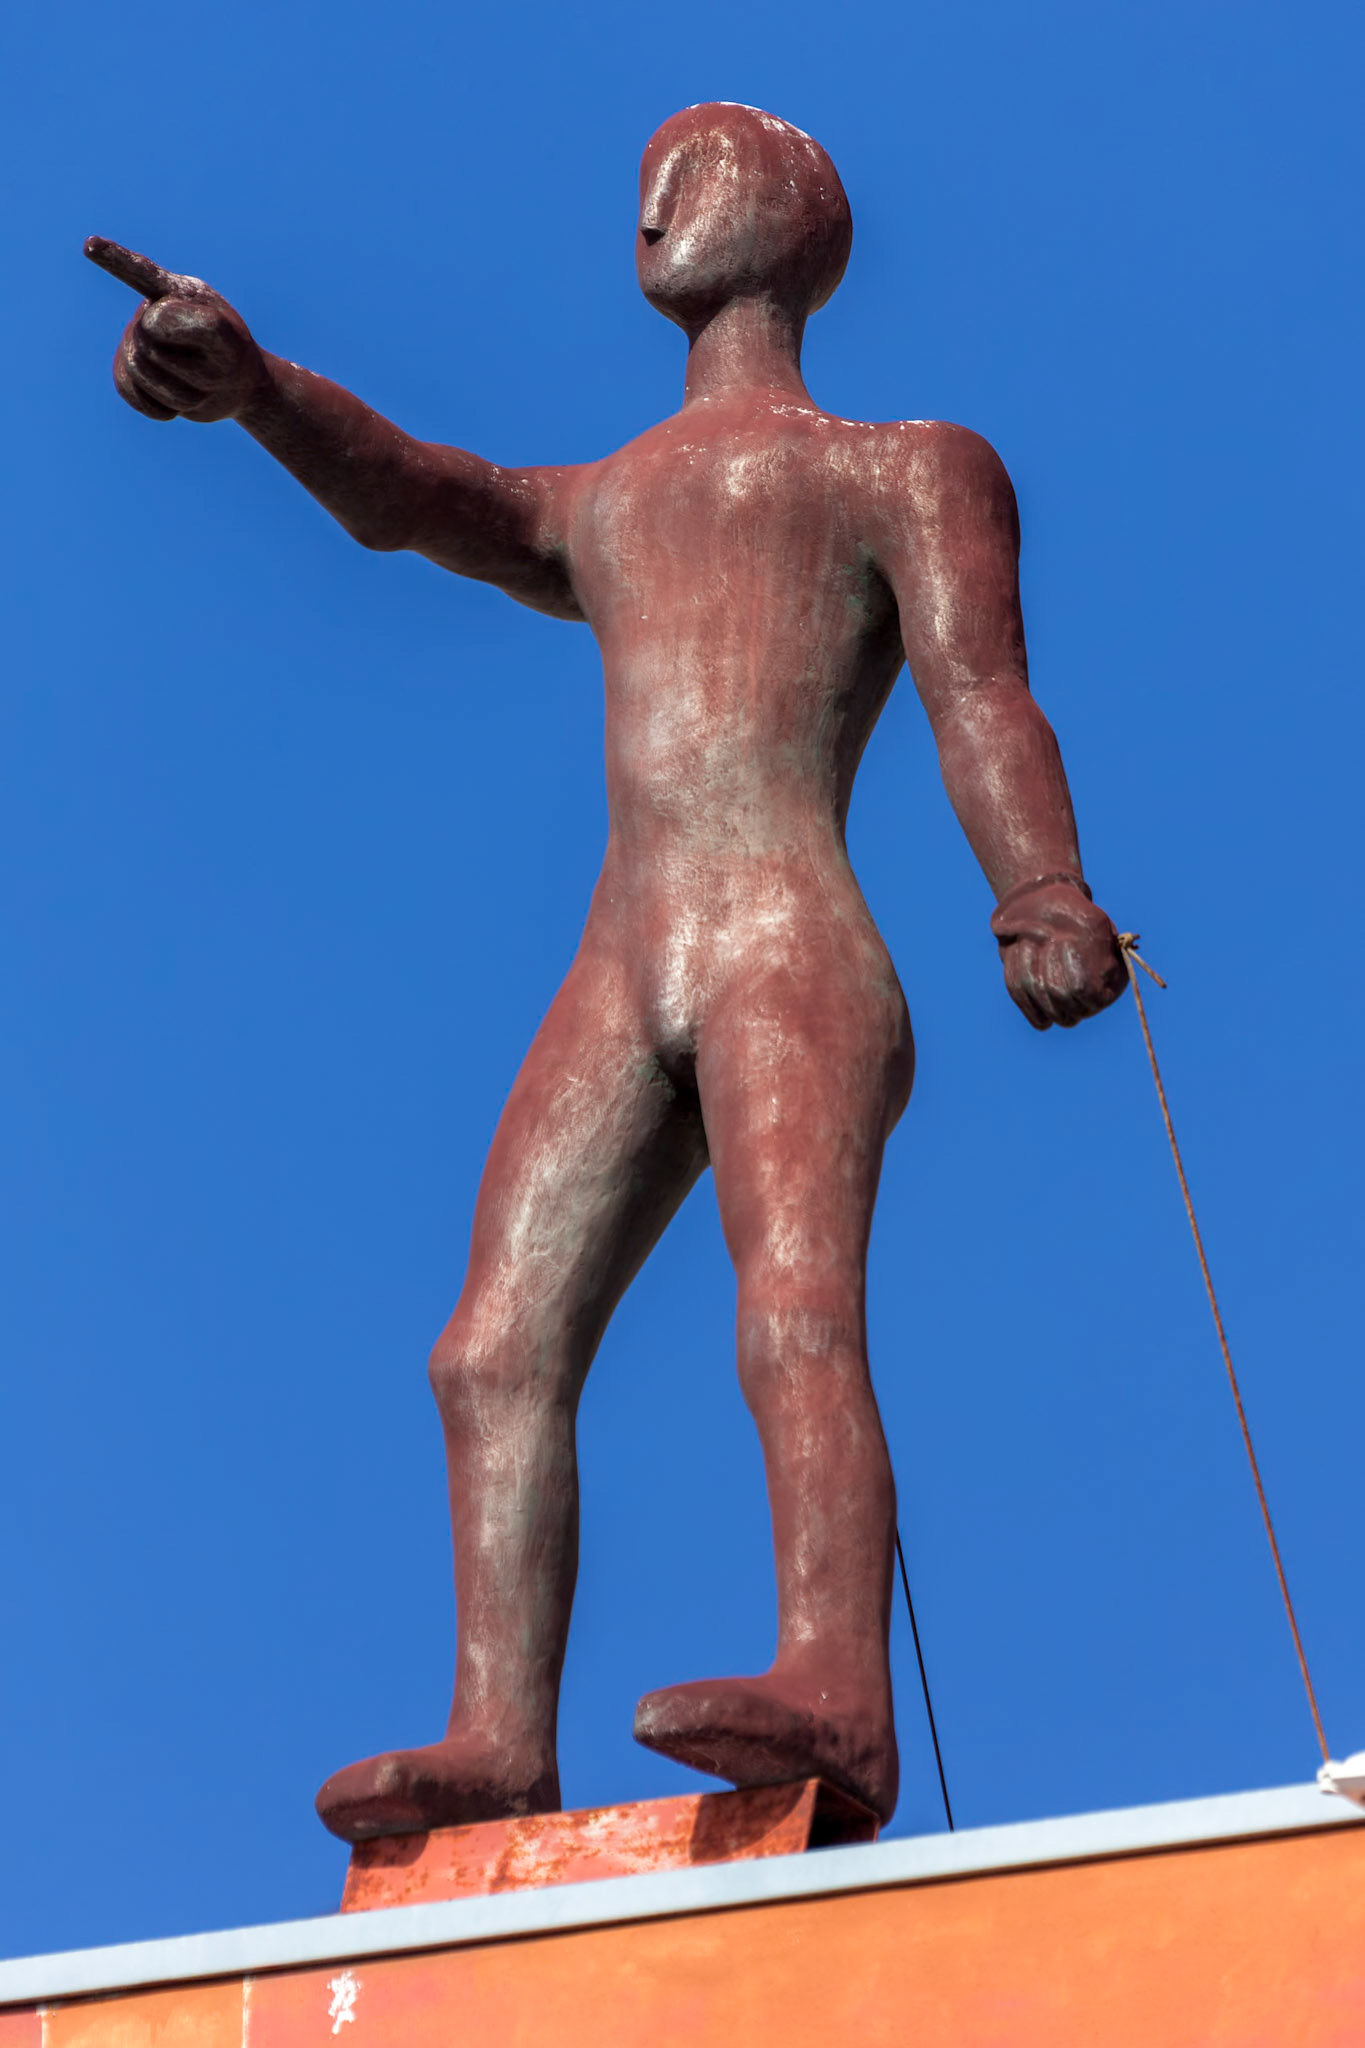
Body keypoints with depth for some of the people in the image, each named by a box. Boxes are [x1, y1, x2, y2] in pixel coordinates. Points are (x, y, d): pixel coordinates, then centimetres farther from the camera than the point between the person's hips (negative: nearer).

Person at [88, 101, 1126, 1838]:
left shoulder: (905, 465, 18)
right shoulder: (594, 516, 33)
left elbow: (979, 692, 0)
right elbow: (409, 493, 12)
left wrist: (1042, 895, -20)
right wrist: (248, 384, -10)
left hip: (789, 946, -5)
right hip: (617, 989, 5)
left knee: (794, 1311, -25)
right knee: (495, 1351, -9)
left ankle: (835, 1692, -38)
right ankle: (500, 1742, -14)